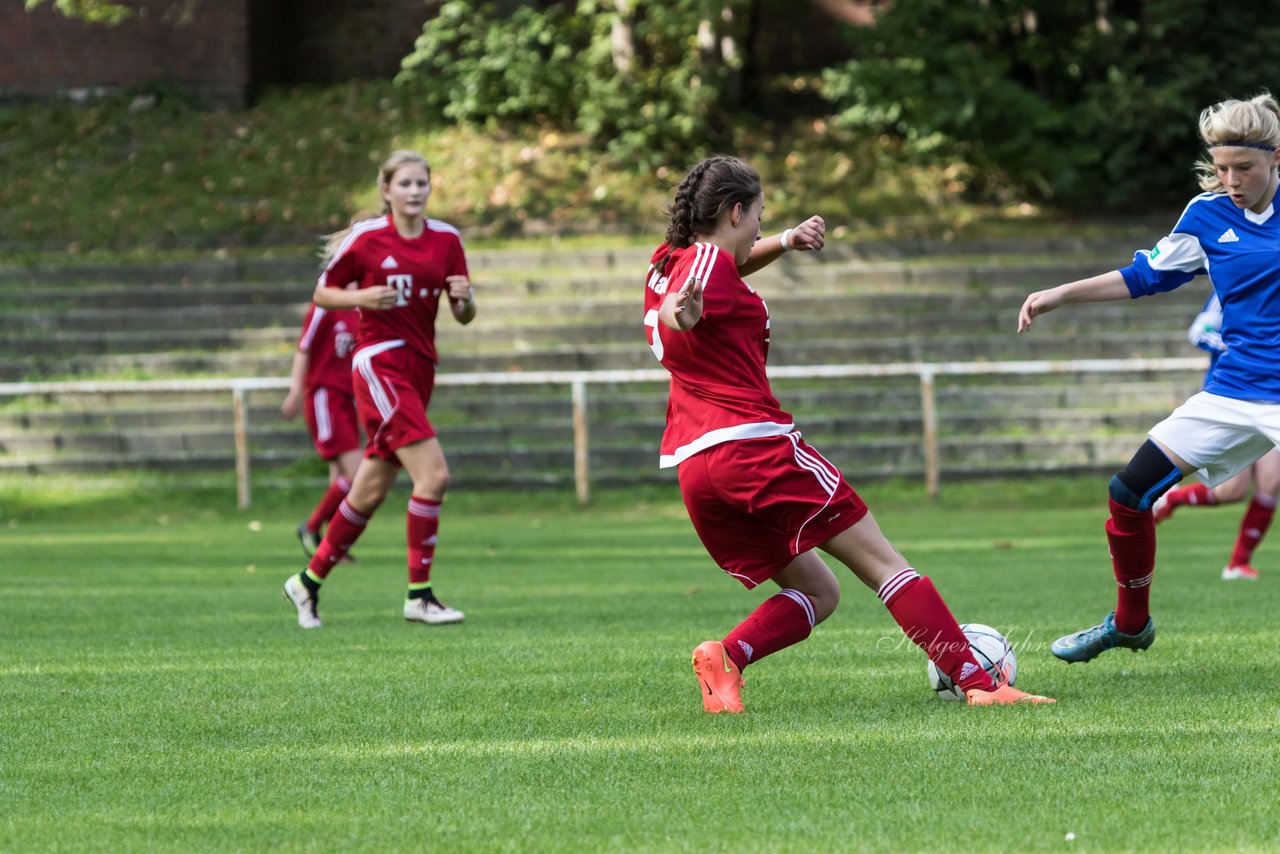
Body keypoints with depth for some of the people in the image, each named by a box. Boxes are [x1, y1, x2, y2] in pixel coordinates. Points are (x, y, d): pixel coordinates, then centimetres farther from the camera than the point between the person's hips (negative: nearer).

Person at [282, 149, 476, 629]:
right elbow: (321, 294, 3)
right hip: (379, 363, -6)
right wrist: (362, 296, -16)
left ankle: (309, 581, 26)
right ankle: (419, 595, -14)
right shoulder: (364, 238, -5)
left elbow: (464, 316, 10)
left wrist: (465, 298, -13)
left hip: (419, 369, 6)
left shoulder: (447, 240, 6)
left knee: (370, 492, 10)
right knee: (433, 473, -20)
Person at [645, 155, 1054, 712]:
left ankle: (724, 657, -14)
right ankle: (978, 682, -9)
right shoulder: (709, 259, -7)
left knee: (817, 592, 13)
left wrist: (784, 242, 24)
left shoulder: (667, 262, 19)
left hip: (691, 467, 9)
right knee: (880, 562, -3)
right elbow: (671, 311, -28)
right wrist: (683, 314, -52)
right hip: (755, 443, -9)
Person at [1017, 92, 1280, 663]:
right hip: (1232, 393, 4)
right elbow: (1146, 276, 14)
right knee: (1128, 494, 1)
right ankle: (1130, 623, 23)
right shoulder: (1208, 213, 1)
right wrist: (1060, 295, 10)